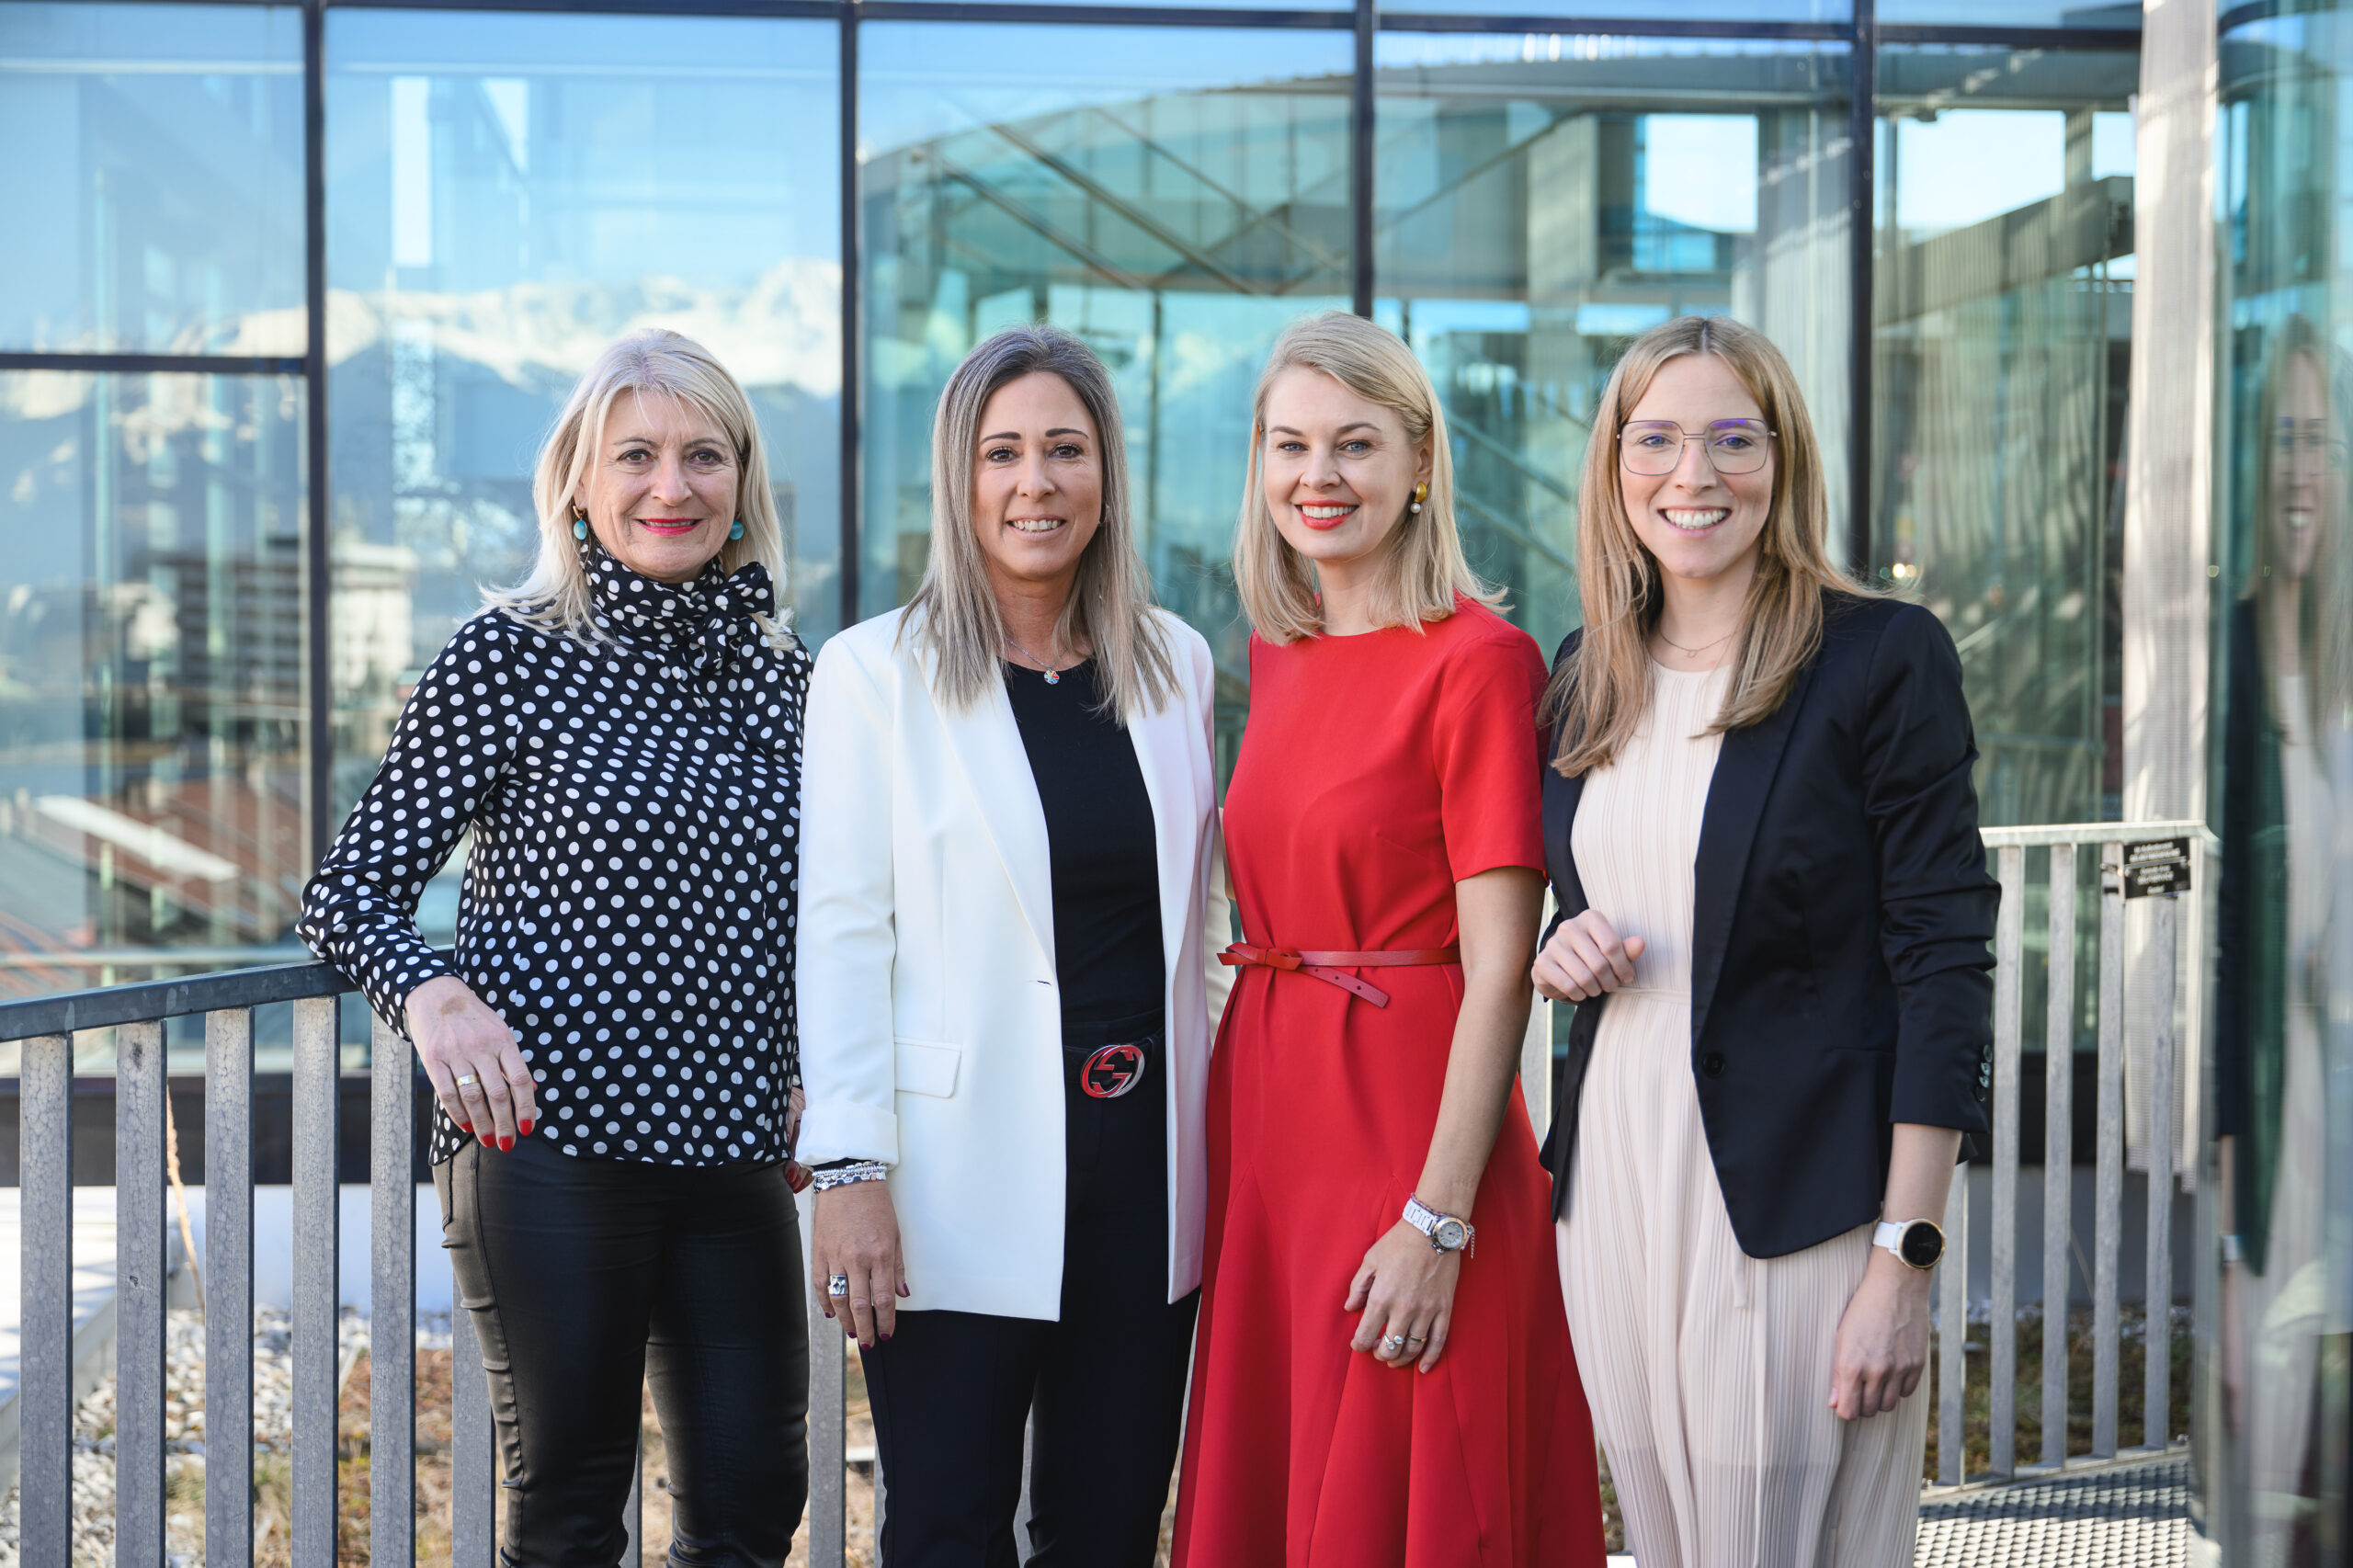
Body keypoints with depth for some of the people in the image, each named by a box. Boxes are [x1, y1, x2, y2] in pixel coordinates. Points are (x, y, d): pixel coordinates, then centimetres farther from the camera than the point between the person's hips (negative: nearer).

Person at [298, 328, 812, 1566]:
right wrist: (432, 991, -21)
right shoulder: (510, 658, -4)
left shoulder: (785, 680, 10)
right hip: (551, 1136, -4)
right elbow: (349, 890, -2)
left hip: (733, 1150, 5)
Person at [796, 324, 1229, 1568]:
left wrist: (1208, 1129, 13)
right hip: (965, 1174, -4)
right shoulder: (875, 672, -3)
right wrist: (847, 1172, -12)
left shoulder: (1176, 665, 9)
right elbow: (843, 935, -6)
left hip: (1145, 1160, 4)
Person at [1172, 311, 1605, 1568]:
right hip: (1266, 1109, 7)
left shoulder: (1476, 661, -11)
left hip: (1407, 1119, -7)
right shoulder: (1275, 651, 12)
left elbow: (1499, 971, -14)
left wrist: (1437, 1222, -18)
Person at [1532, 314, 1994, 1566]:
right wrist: (1563, 951, -1)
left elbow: (1944, 964, -11)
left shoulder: (1884, 658, -8)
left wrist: (1904, 1262, -15)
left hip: (1796, 1212, -5)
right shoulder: (1584, 675, 10)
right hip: (1615, 1182, 6)